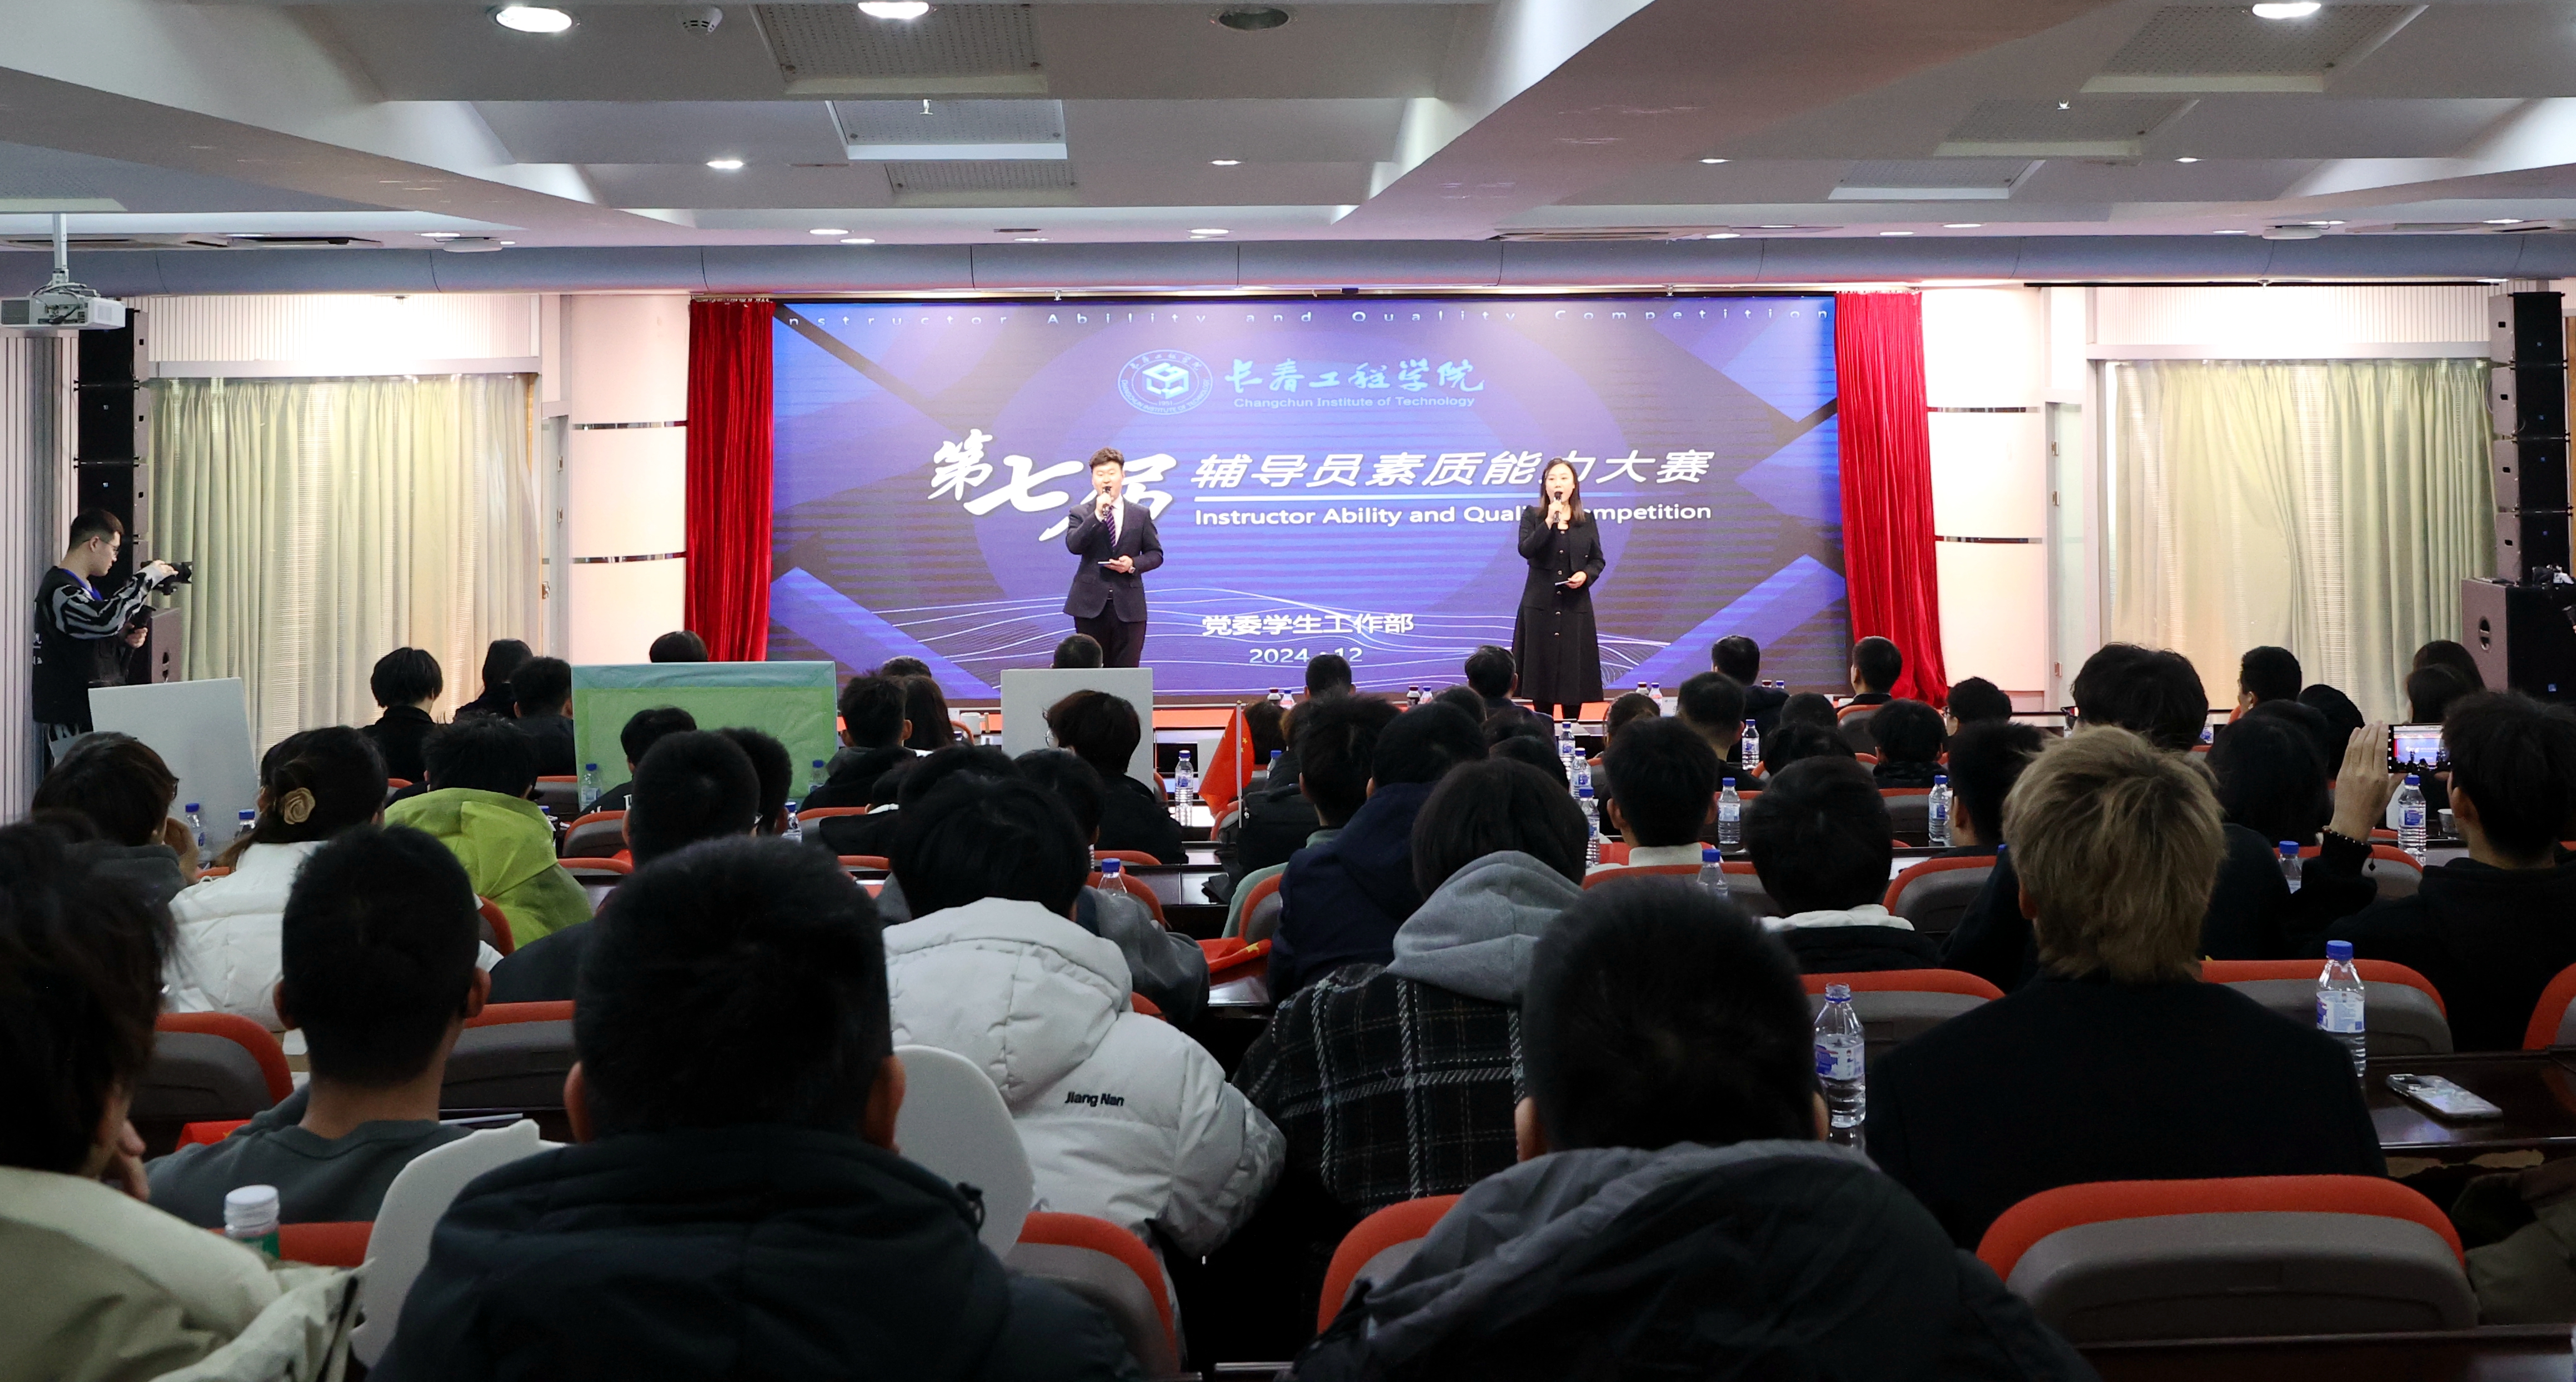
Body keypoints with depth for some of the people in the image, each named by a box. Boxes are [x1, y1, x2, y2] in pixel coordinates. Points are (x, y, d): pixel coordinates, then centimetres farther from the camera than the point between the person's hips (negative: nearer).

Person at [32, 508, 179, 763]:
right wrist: (148, 577, -22)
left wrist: (126, 639, 3)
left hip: (97, 713, 10)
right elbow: (106, 619, -32)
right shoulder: (59, 592, -15)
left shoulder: (85, 587, 18)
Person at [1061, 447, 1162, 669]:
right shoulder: (1081, 513, 4)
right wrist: (1097, 515, -18)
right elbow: (1073, 546, -13)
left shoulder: (1141, 514, 8)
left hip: (1128, 606, 1)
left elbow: (1156, 554, 10)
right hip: (1090, 603, -1)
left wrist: (1134, 564, -10)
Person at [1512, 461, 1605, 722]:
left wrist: (1586, 575, -8)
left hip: (1576, 605, 1)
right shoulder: (1532, 516, 4)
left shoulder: (1587, 520, 9)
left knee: (1574, 669, 0)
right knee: (1542, 669, 0)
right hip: (1540, 604, -1)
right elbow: (1525, 550, -12)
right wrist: (1549, 522, -19)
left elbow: (1598, 560, 12)